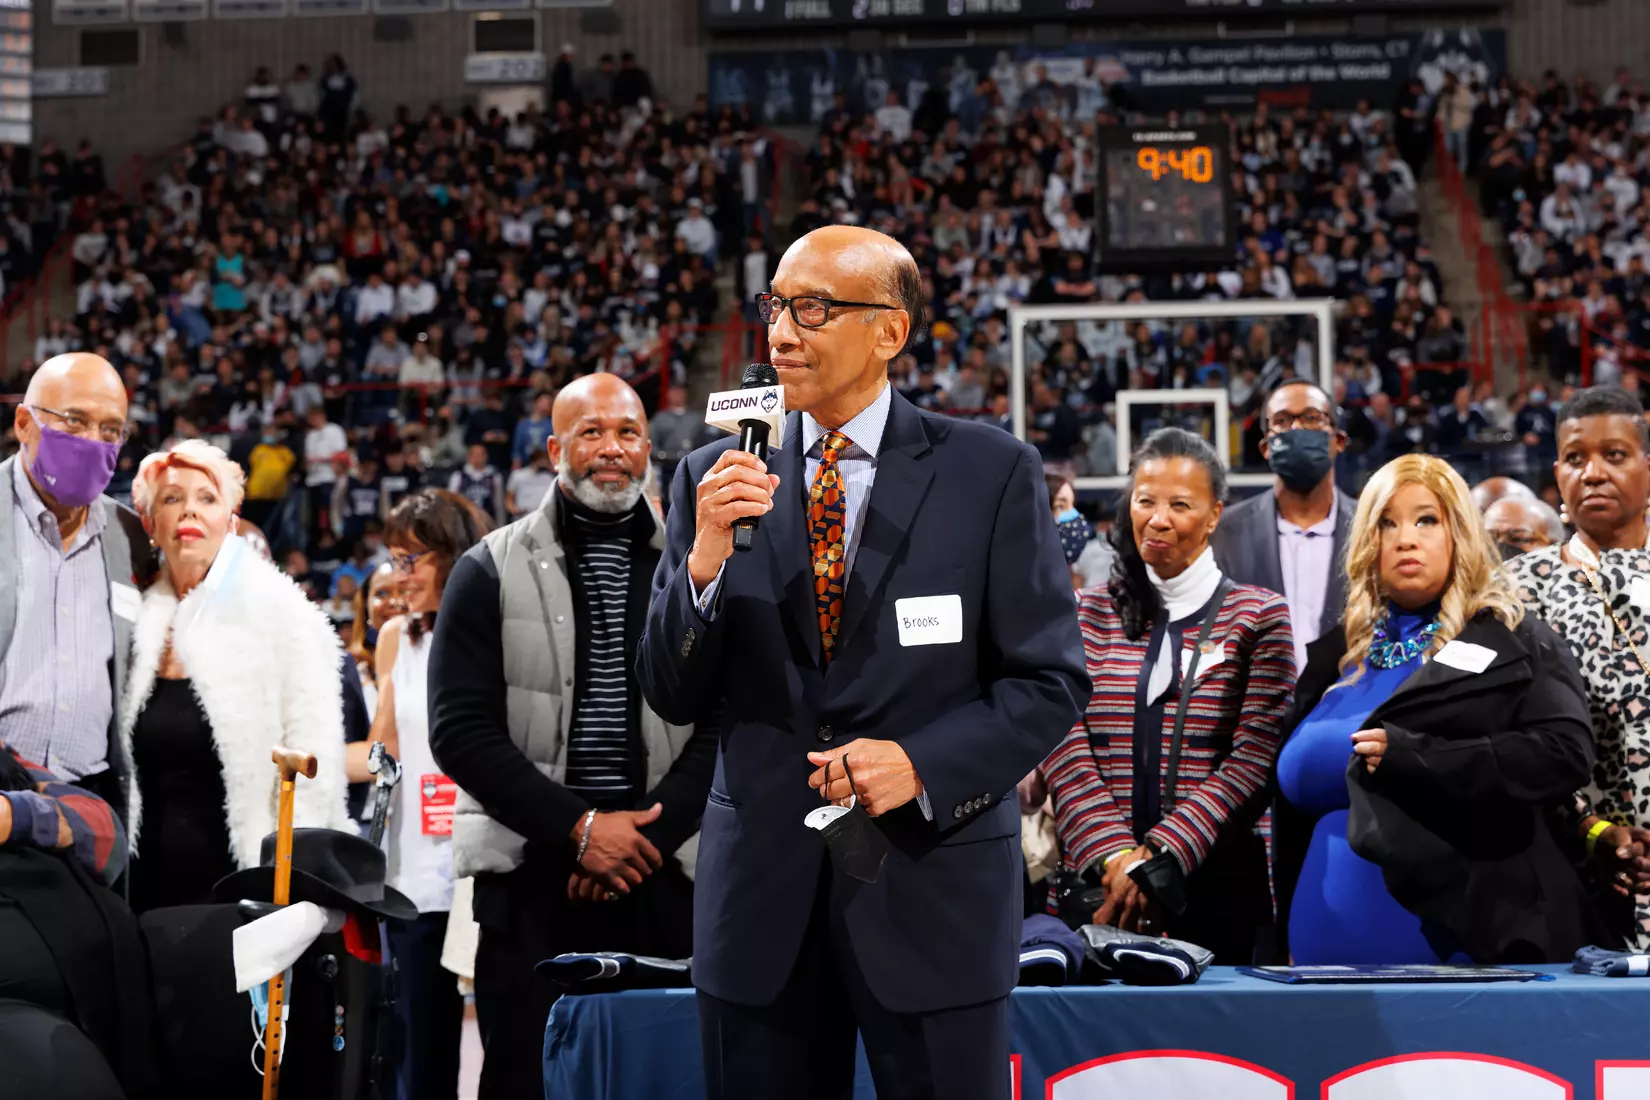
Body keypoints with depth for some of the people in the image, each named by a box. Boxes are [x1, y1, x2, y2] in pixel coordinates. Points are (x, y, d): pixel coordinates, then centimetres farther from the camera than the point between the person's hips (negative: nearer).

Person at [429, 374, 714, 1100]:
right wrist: (579, 827, -10)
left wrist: (650, 831, -9)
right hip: (532, 871, -1)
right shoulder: (492, 572, 5)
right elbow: (460, 731, -2)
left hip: (663, 868, 1)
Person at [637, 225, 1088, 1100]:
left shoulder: (991, 473, -1)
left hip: (931, 888, -2)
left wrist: (922, 764, -16)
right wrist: (704, 561, -12)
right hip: (761, 893, 2)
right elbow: (672, 696, 5)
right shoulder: (714, 479, 6)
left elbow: (1050, 682, -1)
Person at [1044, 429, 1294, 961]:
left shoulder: (1258, 617, 5)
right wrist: (1114, 856, -14)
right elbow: (1066, 748, 1)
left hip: (1219, 884, -1)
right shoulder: (1087, 616, 11)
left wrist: (1161, 855, -15)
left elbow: (1254, 758, -5)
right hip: (1095, 883, 2)